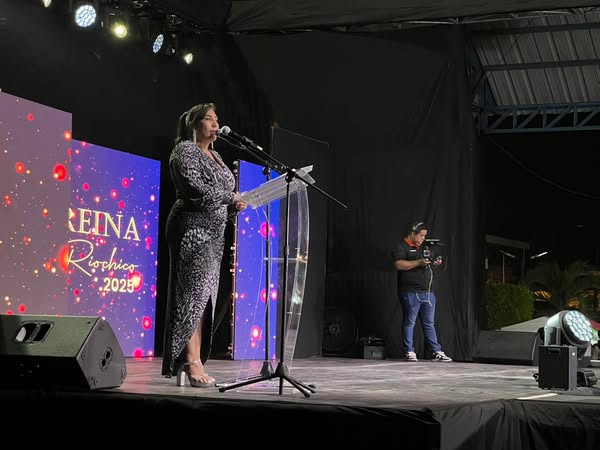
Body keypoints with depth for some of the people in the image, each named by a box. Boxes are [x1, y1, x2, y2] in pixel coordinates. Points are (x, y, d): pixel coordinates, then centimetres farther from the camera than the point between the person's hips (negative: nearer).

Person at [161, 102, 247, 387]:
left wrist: (234, 207, 3)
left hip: (213, 233, 9)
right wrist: (230, 197, -9)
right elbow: (196, 189, -18)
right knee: (195, 292, -14)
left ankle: (191, 363, 3)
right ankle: (192, 362, -16)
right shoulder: (185, 150, -4)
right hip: (192, 228, -9)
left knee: (204, 297, 3)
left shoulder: (214, 156, 22)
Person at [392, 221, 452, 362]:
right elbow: (398, 265, -17)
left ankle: (436, 352, 9)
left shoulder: (424, 248, 22)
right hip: (411, 292, -7)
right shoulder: (401, 247, -3)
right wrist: (418, 263, -21)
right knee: (409, 322, -2)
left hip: (428, 292, 7)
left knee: (429, 323, 8)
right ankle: (409, 352, 3)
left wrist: (434, 264, 7)